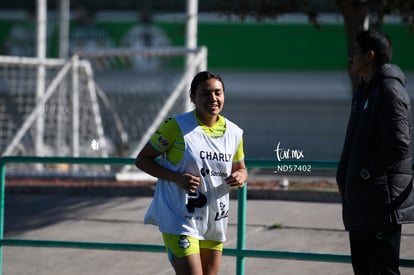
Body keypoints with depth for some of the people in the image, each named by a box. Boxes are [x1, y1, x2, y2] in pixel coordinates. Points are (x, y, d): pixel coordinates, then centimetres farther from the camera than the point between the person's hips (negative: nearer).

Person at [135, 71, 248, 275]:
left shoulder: (234, 133, 6)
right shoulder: (176, 126, -9)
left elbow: (239, 168, 21)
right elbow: (142, 160, -5)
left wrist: (240, 177, -6)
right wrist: (176, 178, -20)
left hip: (214, 223, 6)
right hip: (179, 219, -6)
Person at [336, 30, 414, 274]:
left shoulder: (390, 91, -14)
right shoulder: (365, 91, 16)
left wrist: (367, 172, -15)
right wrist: (348, 176, 10)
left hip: (382, 202, -10)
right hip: (361, 201, 10)